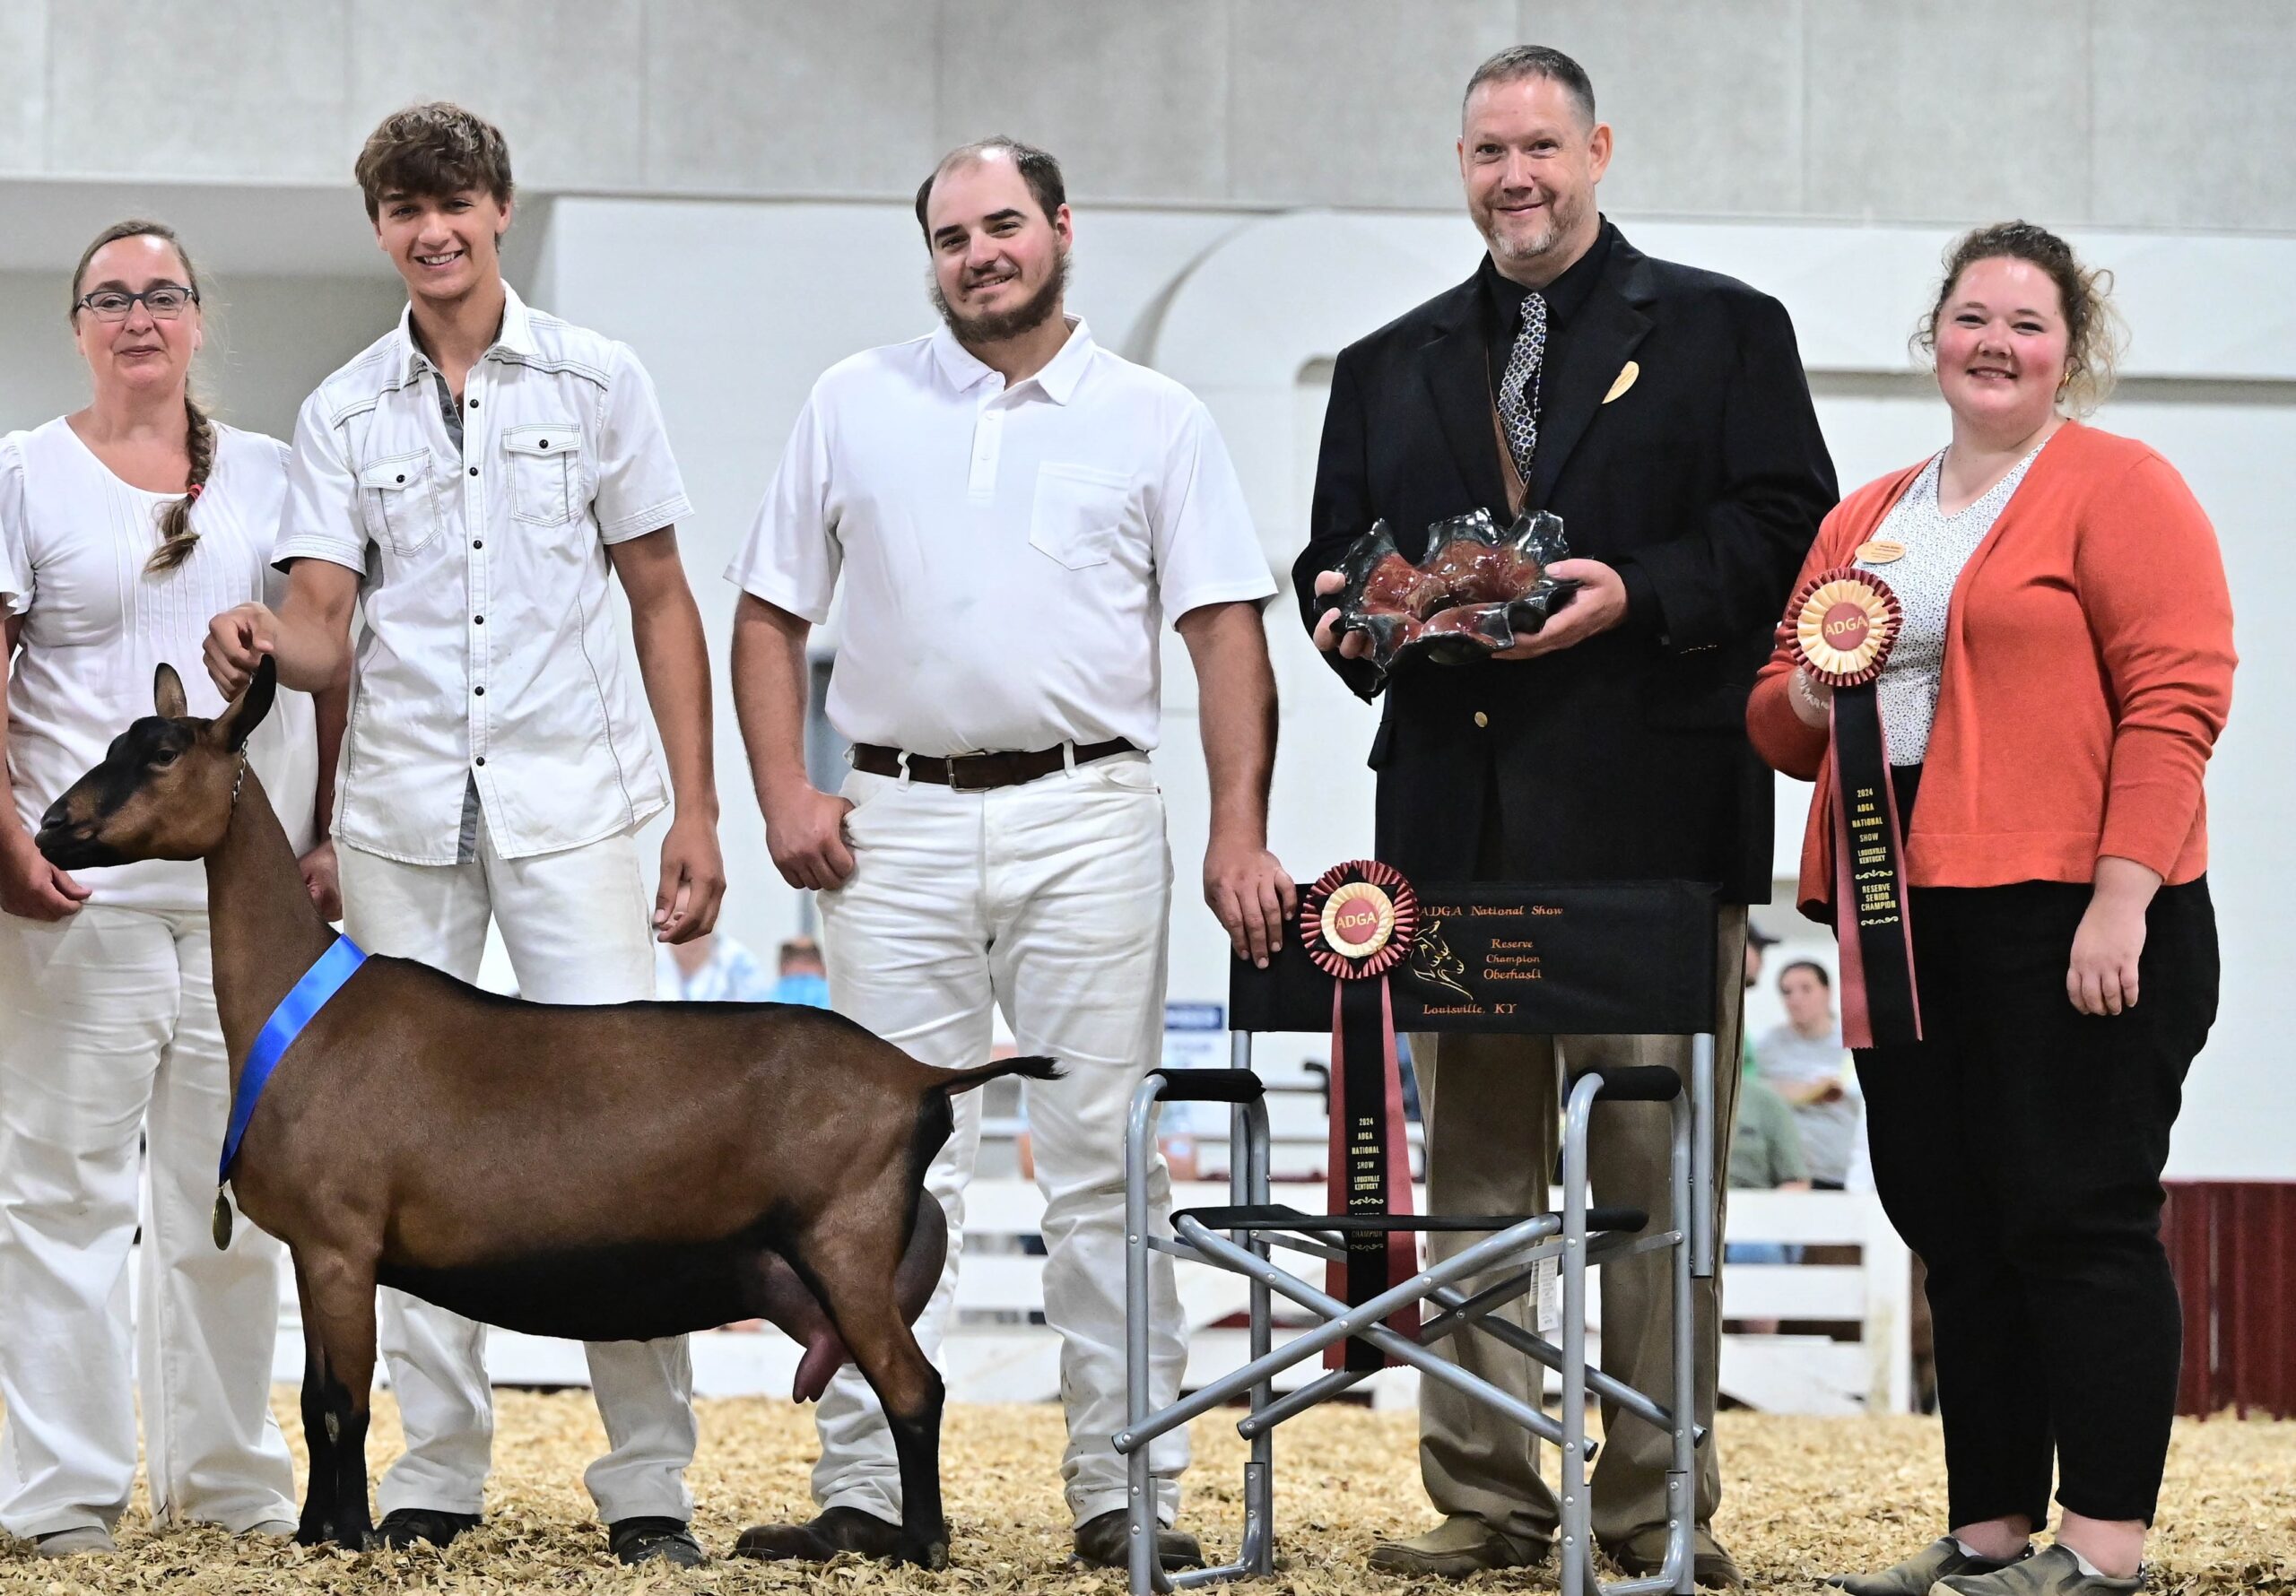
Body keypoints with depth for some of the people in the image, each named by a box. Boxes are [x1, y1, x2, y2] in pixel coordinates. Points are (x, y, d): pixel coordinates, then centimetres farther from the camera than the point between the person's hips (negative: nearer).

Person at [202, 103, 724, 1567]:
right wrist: (262, 643, -22)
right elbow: (326, 631, 2)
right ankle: (439, 1467, 12)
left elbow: (661, 602, 7)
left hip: (570, 800, -2)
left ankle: (650, 1479, -4)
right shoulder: (345, 414, 9)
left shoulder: (595, 384, 6)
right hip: (401, 810, 2)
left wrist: (697, 812, 1)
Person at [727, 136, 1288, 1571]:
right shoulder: (856, 406, 11)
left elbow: (1228, 633, 1)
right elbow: (771, 615, 13)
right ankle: (867, 1489, 6)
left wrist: (1240, 833, -9)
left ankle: (1123, 1491, 1)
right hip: (896, 825, 2)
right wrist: (785, 792, -1)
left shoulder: (1156, 421, 6)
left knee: (1104, 1161, -2)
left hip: (1088, 820, -2)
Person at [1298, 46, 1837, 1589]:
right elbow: (1333, 562, 19)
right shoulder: (1390, 367, 20)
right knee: (1474, 1169, 5)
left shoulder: (1721, 331, 9)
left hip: (1652, 816, -4)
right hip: (1459, 820, 4)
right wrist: (1354, 616, -4)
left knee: (1655, 1171, -3)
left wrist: (1636, 593, -16)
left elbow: (1785, 528, -1)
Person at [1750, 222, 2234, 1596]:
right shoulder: (1864, 520, 19)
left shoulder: (2120, 488, -2)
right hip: (1910, 917, 7)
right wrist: (1814, 693, -1)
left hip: (2068, 917, -7)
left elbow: (2175, 699, -11)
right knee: (1956, 1230, 9)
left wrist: (2122, 899, -19)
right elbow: (1780, 723, 24)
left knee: (2078, 1220, -6)